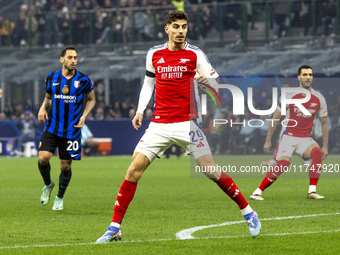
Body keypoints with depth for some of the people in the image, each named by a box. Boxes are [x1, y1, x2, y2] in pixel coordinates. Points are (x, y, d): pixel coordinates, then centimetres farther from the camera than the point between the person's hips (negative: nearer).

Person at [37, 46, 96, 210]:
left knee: (66, 166, 2)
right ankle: (48, 185, 14)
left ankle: (60, 197, 25)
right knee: (43, 157, -16)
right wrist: (43, 108, -2)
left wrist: (84, 116, -5)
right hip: (52, 127, 1)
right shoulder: (52, 78, 3)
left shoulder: (83, 80, -3)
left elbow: (91, 100, 11)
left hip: (72, 129, -1)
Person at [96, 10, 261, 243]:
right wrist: (140, 111, 11)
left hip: (187, 123, -3)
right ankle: (115, 228, -2)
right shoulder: (154, 54, 9)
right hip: (159, 124, 3)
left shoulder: (195, 54, -1)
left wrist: (207, 80, -23)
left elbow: (216, 82, 0)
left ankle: (248, 212, 9)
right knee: (134, 169, -8)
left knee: (212, 171, -8)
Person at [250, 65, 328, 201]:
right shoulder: (290, 96, -7)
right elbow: (275, 118, 2)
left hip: (306, 139, 3)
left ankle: (312, 191, -24)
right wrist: (268, 140, 1)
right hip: (289, 137, -3)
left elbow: (324, 123, 11)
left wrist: (325, 146, 8)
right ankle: (257, 192, -10)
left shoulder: (319, 99, 1)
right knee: (283, 165, -22)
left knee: (318, 153, -28)